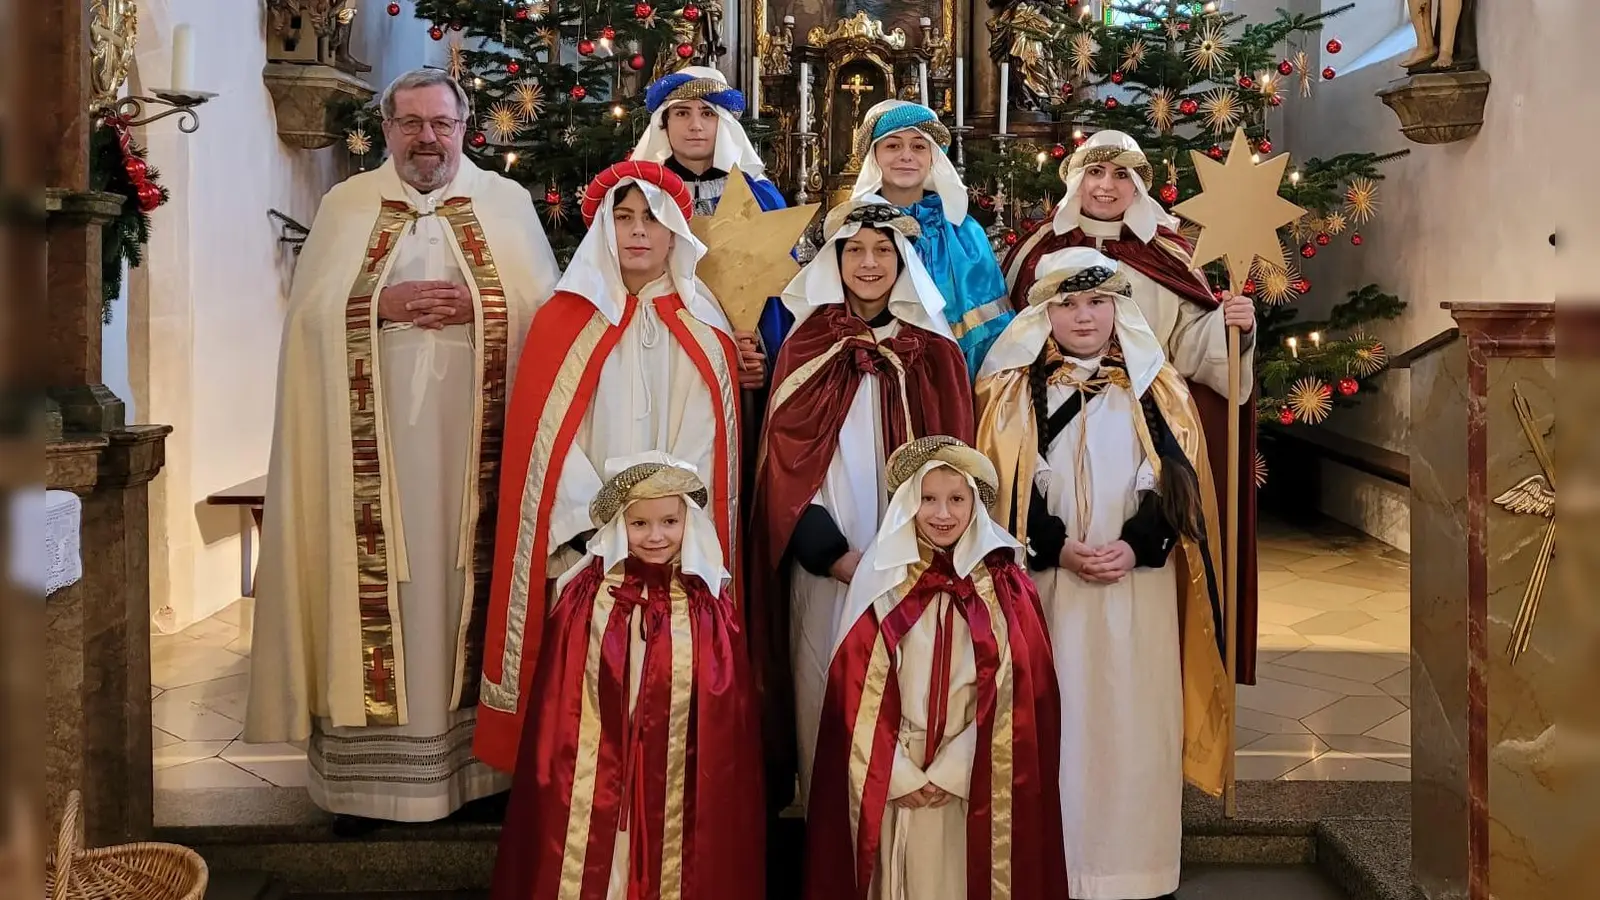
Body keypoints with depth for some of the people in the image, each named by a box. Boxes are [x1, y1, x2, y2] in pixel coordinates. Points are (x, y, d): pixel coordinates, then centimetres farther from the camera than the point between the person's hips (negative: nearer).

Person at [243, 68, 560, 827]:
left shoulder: (506, 201, 10)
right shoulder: (346, 205, 11)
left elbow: (545, 308, 3)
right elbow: (310, 311, 2)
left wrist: (476, 304, -13)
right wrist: (383, 303, -13)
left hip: (474, 439, 0)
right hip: (373, 442, 0)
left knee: (472, 580, 1)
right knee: (378, 587, -1)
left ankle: (476, 758, 10)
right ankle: (369, 767, 7)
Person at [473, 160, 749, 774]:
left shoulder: (704, 327, 10)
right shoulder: (565, 319, 5)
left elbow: (708, 440, 3)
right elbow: (548, 437, -2)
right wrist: (599, 532, -13)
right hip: (585, 544, -1)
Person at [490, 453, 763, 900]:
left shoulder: (710, 604, -4)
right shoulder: (586, 594, -5)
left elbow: (727, 710, 0)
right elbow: (558, 702, -2)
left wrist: (716, 777, -1)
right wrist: (557, 770, -2)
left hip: (678, 780, 0)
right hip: (595, 773, 0)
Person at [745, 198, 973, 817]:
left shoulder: (934, 353, 6)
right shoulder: (806, 346, 6)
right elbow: (787, 462, 1)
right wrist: (836, 556, -10)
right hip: (823, 571, 0)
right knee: (826, 700, 1)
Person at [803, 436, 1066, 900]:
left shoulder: (1004, 586, -1)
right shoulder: (881, 581, -1)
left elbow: (1009, 695, -4)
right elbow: (858, 690, -2)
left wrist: (950, 771, -10)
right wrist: (899, 773, -8)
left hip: (973, 782, 0)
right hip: (892, 779, 0)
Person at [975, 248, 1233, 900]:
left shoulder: (1156, 389, 9)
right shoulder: (1013, 391, 6)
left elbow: (1177, 484, 2)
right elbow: (1001, 487, -1)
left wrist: (1135, 546, -13)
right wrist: (1058, 548, -13)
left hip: (1139, 588, 1)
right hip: (1045, 584, -1)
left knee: (1134, 721, 1)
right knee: (1055, 720, -1)